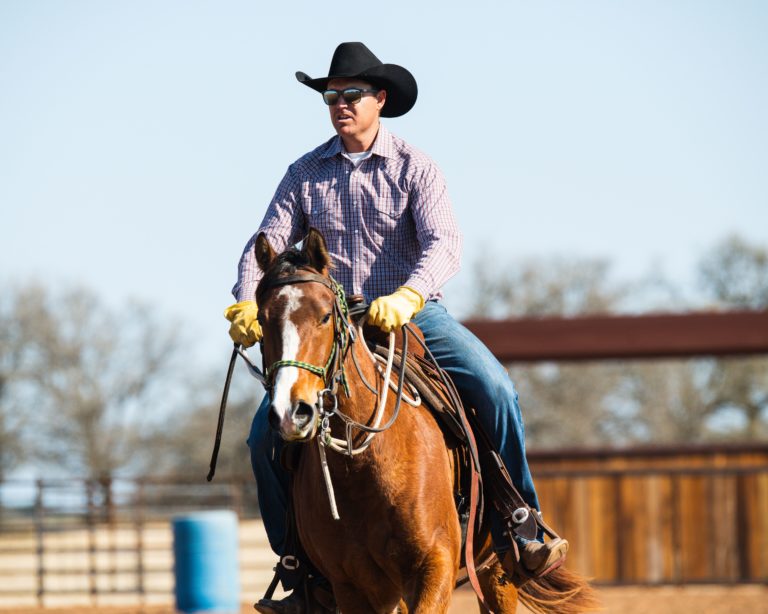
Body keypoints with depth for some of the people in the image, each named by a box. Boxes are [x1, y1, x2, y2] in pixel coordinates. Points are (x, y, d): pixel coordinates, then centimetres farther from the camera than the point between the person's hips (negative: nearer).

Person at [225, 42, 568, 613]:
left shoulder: (415, 168, -3)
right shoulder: (306, 173, 6)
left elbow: (444, 243, -16)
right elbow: (268, 242, 0)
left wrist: (407, 296, -36)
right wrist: (247, 304, -21)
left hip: (414, 312, -2)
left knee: (495, 390, -26)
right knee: (266, 434, -13)